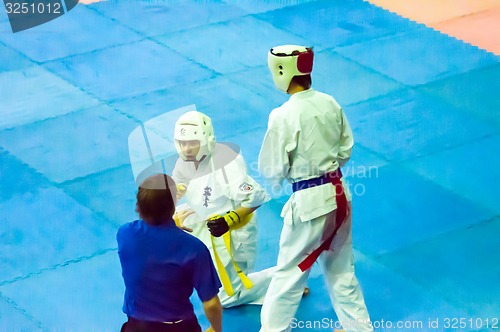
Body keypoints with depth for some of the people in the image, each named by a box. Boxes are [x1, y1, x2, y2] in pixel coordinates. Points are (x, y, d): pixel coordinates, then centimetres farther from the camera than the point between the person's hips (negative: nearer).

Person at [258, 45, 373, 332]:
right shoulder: (330, 103, -1)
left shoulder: (283, 116, -19)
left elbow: (272, 169, -11)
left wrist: (280, 181, 10)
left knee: (289, 272, 8)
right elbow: (346, 150, 8)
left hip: (309, 201, -6)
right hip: (340, 193, 6)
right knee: (341, 269, 22)